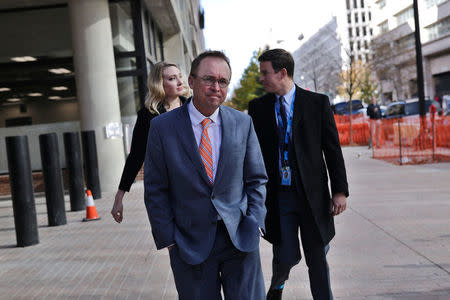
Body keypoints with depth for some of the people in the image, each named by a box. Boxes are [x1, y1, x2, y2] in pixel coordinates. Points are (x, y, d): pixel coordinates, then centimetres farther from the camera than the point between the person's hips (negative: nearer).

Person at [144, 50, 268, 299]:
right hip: (190, 243, -1)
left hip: (240, 237, 2)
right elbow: (155, 190, -2)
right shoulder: (162, 127, -5)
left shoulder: (243, 123, 1)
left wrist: (253, 223, -1)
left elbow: (256, 179, 8)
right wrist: (168, 239, -5)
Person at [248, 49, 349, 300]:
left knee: (318, 258, 7)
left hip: (313, 194, 0)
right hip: (277, 195, 1)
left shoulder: (318, 103, 0)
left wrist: (340, 191, -3)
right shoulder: (258, 107, 5)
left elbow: (333, 149, 1)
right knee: (286, 256, 3)